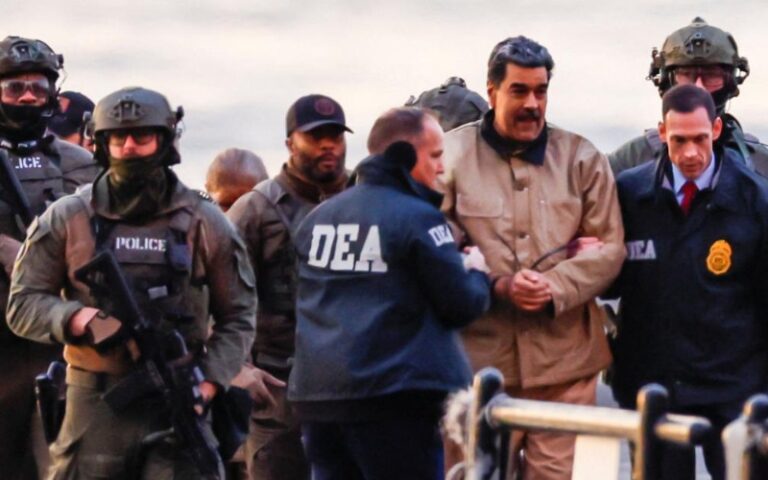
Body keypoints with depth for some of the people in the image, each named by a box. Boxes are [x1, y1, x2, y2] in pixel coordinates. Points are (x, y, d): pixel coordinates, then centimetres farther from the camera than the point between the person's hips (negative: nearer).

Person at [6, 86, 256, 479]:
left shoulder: (205, 224, 6)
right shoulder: (66, 220, 4)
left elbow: (237, 317, 10)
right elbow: (23, 304, 4)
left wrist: (210, 380, -5)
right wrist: (75, 319, -16)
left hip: (177, 404, 0)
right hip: (95, 403, 0)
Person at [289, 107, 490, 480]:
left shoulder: (317, 218, 12)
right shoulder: (419, 218, -9)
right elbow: (461, 305, -8)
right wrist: (479, 276, 13)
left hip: (315, 394, 7)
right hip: (396, 392, -7)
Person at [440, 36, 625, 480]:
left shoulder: (581, 158, 8)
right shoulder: (453, 155, 2)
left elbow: (610, 248, 4)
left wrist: (555, 286, -13)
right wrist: (498, 285, -14)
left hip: (565, 358, 1)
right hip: (483, 355, -1)